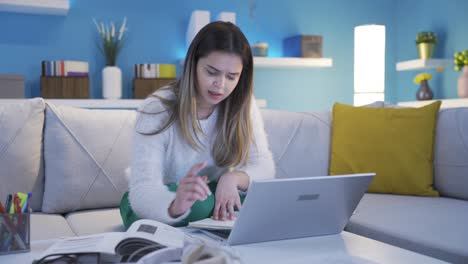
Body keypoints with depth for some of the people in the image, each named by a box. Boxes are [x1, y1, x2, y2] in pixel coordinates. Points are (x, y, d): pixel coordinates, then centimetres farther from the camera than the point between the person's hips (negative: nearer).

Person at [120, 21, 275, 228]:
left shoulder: (243, 105, -9)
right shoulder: (157, 111, -22)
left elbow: (264, 167, -12)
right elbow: (142, 191, -31)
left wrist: (233, 178, -35)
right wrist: (175, 206, -55)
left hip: (216, 197, 4)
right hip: (163, 205, -3)